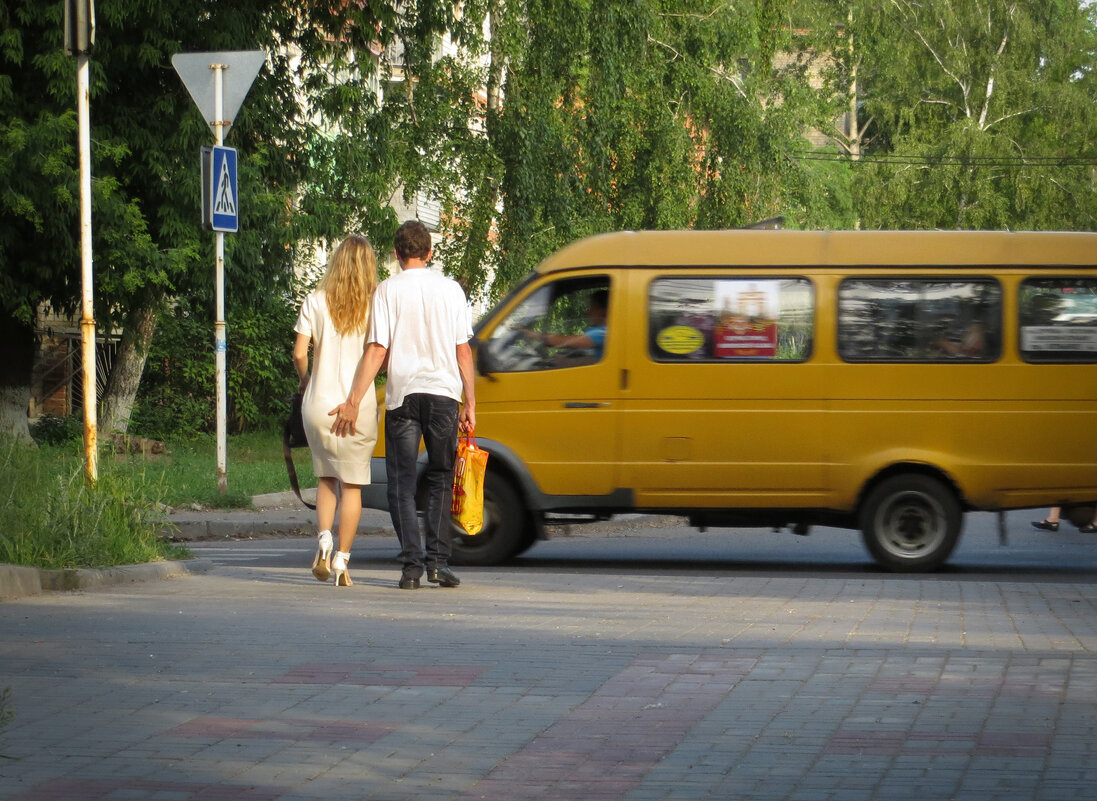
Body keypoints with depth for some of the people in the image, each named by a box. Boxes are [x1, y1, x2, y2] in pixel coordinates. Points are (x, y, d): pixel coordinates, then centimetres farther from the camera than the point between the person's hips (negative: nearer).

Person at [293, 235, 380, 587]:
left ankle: (324, 541, -1)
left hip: (319, 403, 2)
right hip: (359, 405, -1)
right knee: (352, 484, 6)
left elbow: (299, 353, -4)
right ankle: (342, 559, 1)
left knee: (327, 477, 19)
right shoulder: (374, 306, -4)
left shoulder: (315, 302, 0)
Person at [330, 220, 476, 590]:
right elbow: (463, 351, 5)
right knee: (440, 480, 13)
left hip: (403, 393, -2)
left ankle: (412, 563, -6)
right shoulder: (450, 289, 6)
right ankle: (438, 561, 4)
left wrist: (353, 401, -5)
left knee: (402, 483, 4)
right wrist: (470, 403, 10)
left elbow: (377, 351, -7)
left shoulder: (388, 289, -1)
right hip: (444, 393, 2)